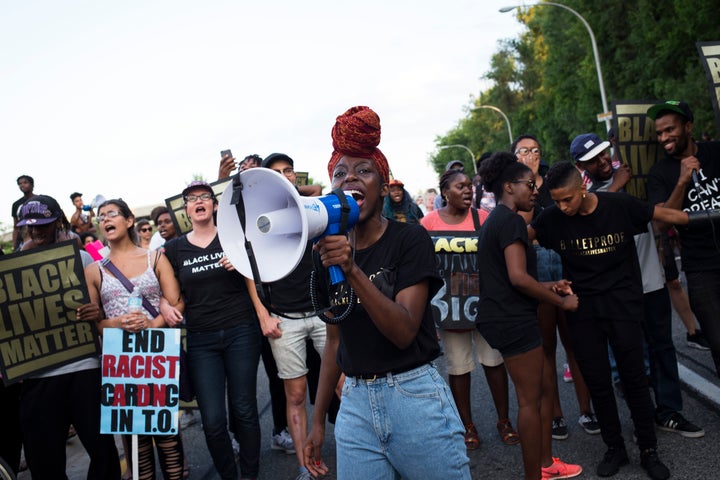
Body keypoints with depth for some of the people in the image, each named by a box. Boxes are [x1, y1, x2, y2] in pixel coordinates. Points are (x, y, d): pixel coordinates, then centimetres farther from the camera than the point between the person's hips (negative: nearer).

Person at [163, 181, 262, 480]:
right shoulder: (174, 248, 7)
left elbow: (252, 282, 8)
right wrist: (166, 304, -7)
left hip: (241, 332, -1)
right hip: (201, 340, 1)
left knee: (244, 409, 4)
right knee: (213, 420, -3)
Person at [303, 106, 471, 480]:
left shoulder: (410, 239, -8)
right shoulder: (327, 251, 5)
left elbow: (405, 332, -18)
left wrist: (352, 270, -28)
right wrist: (318, 421, 14)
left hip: (415, 397, -4)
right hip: (355, 405, 4)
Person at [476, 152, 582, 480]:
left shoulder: (494, 220, 17)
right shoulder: (511, 221, -14)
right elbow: (518, 277, -22)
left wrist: (547, 287, 17)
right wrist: (561, 301, -11)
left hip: (501, 316, 10)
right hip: (513, 319, -10)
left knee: (546, 383, 18)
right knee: (530, 400, -1)